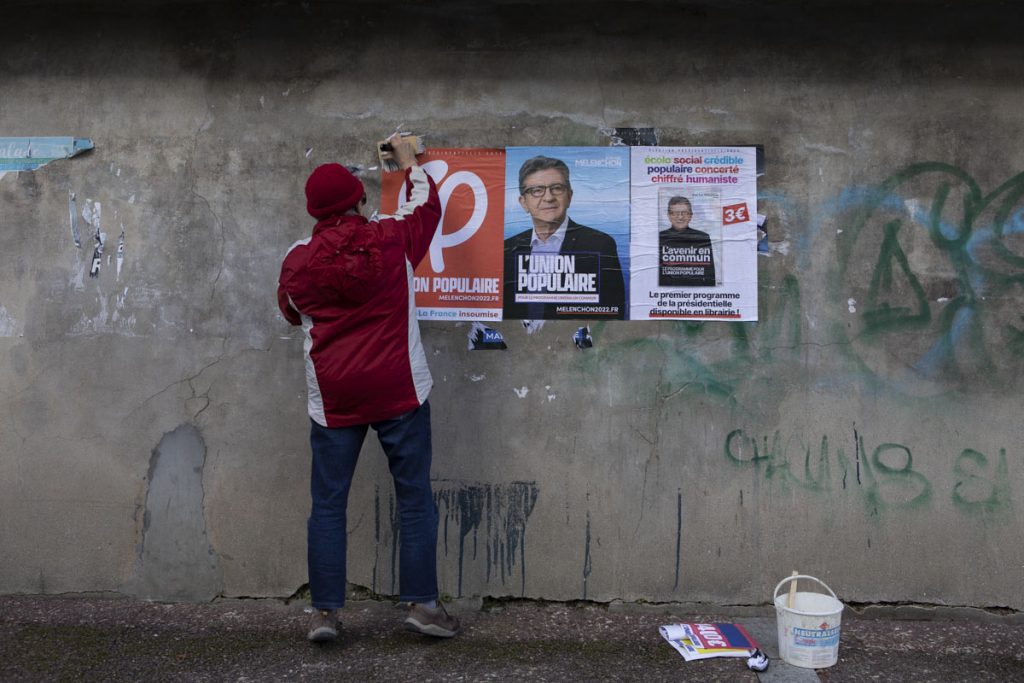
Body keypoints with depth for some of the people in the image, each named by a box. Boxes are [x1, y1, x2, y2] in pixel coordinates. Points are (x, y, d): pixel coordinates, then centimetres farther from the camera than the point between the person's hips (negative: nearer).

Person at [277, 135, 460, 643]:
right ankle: (421, 603, 9)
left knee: (328, 504, 9)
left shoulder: (297, 261, -1)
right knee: (415, 499, 7)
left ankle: (325, 611, 11)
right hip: (399, 391, -1)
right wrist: (408, 159, 30)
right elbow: (427, 203, 16)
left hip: (332, 397, 1)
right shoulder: (391, 239, -4)